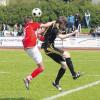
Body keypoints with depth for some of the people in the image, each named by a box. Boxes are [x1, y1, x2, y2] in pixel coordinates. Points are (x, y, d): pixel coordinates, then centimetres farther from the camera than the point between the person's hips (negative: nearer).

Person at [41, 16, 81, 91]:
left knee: (64, 65, 4)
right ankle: (74, 74, -27)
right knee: (66, 54, -26)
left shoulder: (57, 28, 11)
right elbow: (61, 37, -32)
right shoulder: (53, 28, -18)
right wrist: (73, 33, -33)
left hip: (51, 47, 10)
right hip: (48, 48, -10)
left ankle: (56, 83, 16)